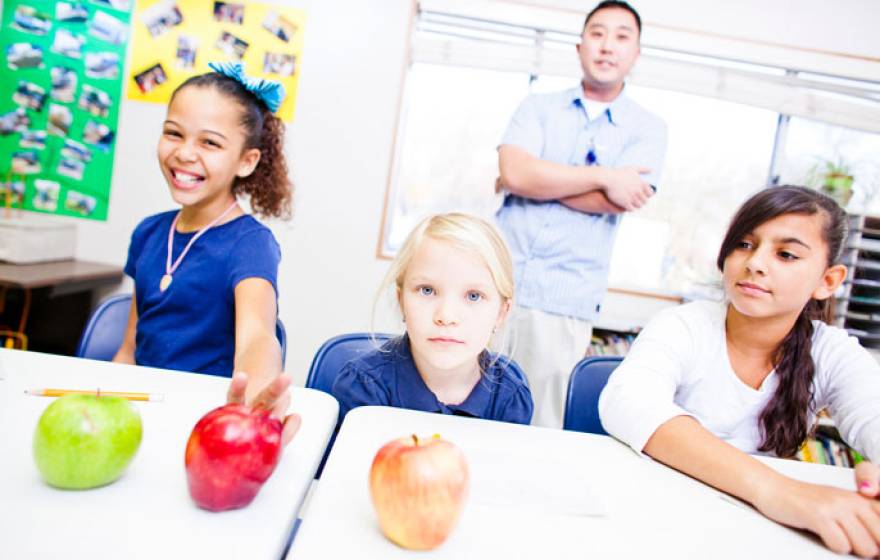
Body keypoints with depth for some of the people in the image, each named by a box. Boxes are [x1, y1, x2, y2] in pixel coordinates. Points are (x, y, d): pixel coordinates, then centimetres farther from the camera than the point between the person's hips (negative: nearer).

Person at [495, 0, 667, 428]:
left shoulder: (648, 129, 9)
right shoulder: (538, 107, 11)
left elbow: (618, 201, -9)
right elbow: (514, 172, -8)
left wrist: (538, 177, -5)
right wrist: (603, 176, -8)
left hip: (565, 299, -1)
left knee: (539, 425, 3)